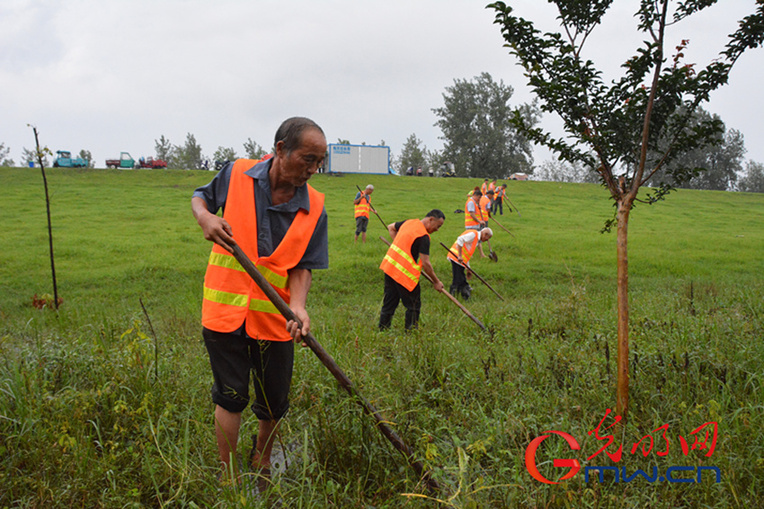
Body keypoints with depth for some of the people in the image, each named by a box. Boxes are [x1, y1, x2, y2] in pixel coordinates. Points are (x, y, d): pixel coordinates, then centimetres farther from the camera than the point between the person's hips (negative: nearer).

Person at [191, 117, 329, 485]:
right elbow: (200, 197, 12)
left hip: (275, 317, 2)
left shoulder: (314, 208, -5)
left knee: (273, 404, 13)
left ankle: (262, 462, 41)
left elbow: (302, 267, -4)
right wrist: (205, 217, -12)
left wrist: (297, 306, -22)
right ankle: (228, 477, 21)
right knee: (230, 397, 4)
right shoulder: (236, 175, -8)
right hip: (226, 311, -1)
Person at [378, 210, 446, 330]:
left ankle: (382, 330, 22)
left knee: (389, 303, 16)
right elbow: (425, 263, -17)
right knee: (413, 306, 6)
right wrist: (436, 282, -6)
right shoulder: (423, 236, -15)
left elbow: (391, 227, 29)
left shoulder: (408, 222, 9)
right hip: (405, 273, -8)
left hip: (389, 266, 8)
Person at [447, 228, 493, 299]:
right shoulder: (473, 234, -7)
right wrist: (459, 256, -24)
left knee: (462, 281, 13)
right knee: (457, 281, -11)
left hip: (461, 260, 10)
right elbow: (460, 239, -22)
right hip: (456, 258, -10)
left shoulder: (477, 240, 25)